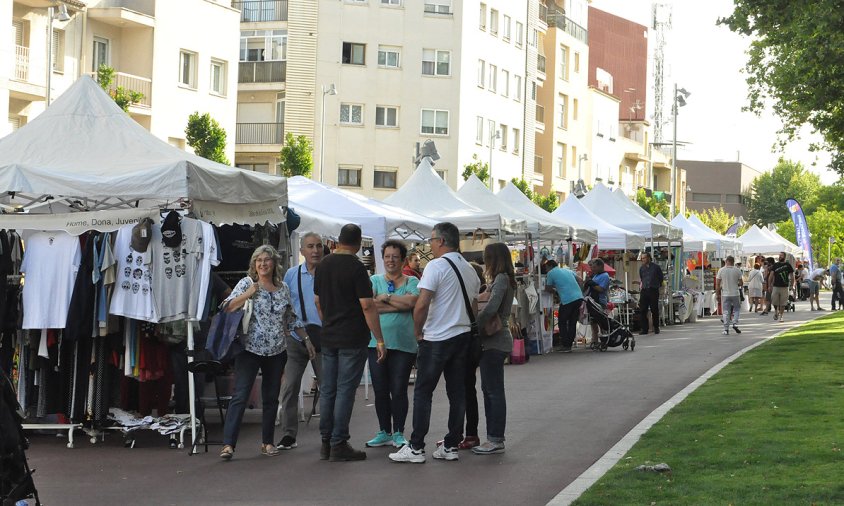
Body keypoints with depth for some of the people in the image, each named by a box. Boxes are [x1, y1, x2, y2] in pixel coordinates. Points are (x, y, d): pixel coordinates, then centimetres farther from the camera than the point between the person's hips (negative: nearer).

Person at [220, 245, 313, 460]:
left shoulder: (283, 289, 12)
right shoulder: (246, 283, -1)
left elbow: (291, 319, 22)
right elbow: (227, 308, -10)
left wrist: (306, 338, 20)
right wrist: (247, 294, -19)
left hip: (276, 352, 5)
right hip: (250, 349, -5)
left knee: (271, 398, 9)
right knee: (240, 396, -11)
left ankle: (267, 442, 20)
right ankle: (228, 444, -14)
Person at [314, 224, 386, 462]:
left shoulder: (323, 265, 7)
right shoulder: (356, 267, -13)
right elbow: (367, 306, -16)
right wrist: (379, 339, -12)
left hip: (328, 337, 7)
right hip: (353, 339, -7)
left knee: (327, 390, 10)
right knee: (345, 391, -4)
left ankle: (326, 442, 15)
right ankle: (339, 444, -3)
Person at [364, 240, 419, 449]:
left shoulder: (411, 282, 7)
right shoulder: (374, 280, 8)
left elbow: (412, 301, -14)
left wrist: (385, 297, -8)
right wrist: (400, 305, -11)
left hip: (403, 344, -2)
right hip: (377, 343, 2)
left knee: (398, 391, -1)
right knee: (380, 390, 6)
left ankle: (398, 433, 9)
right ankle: (384, 432, 17)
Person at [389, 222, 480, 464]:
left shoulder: (436, 266, -12)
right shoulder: (469, 269, 11)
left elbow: (422, 305, -18)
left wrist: (418, 332, -6)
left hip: (436, 339, -7)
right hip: (463, 335, 7)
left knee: (423, 392, -2)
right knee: (457, 392, 8)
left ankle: (416, 448, -3)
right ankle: (451, 446, 11)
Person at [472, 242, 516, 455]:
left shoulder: (501, 279, -13)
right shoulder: (503, 279, 16)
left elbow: (491, 308, -24)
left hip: (495, 342, -10)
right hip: (494, 341, 10)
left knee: (494, 391, -6)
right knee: (489, 389, 13)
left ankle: (496, 440, -3)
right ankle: (493, 437, 18)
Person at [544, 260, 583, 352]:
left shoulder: (551, 273, 5)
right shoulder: (567, 270, 23)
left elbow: (547, 289, 10)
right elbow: (579, 281, 21)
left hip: (567, 299, -6)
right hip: (579, 297, 6)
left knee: (562, 322, 7)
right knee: (572, 323, 13)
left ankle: (566, 346, 3)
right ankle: (569, 344, 14)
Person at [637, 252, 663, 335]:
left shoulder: (656, 267, 1)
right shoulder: (641, 268, 12)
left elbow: (661, 278, 11)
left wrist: (657, 286, 9)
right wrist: (641, 284, 14)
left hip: (653, 291, -3)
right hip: (644, 291, 3)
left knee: (654, 310, 2)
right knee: (642, 310, -4)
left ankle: (656, 328, 14)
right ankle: (644, 328, 0)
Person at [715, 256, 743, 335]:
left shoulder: (721, 270, -3)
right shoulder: (737, 270, -3)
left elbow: (717, 284, -3)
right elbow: (741, 283, -1)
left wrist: (717, 294, 5)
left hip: (725, 294, 0)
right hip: (735, 293, 0)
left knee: (726, 311, 3)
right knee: (737, 309, 17)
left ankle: (726, 329, 1)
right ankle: (735, 323, -1)